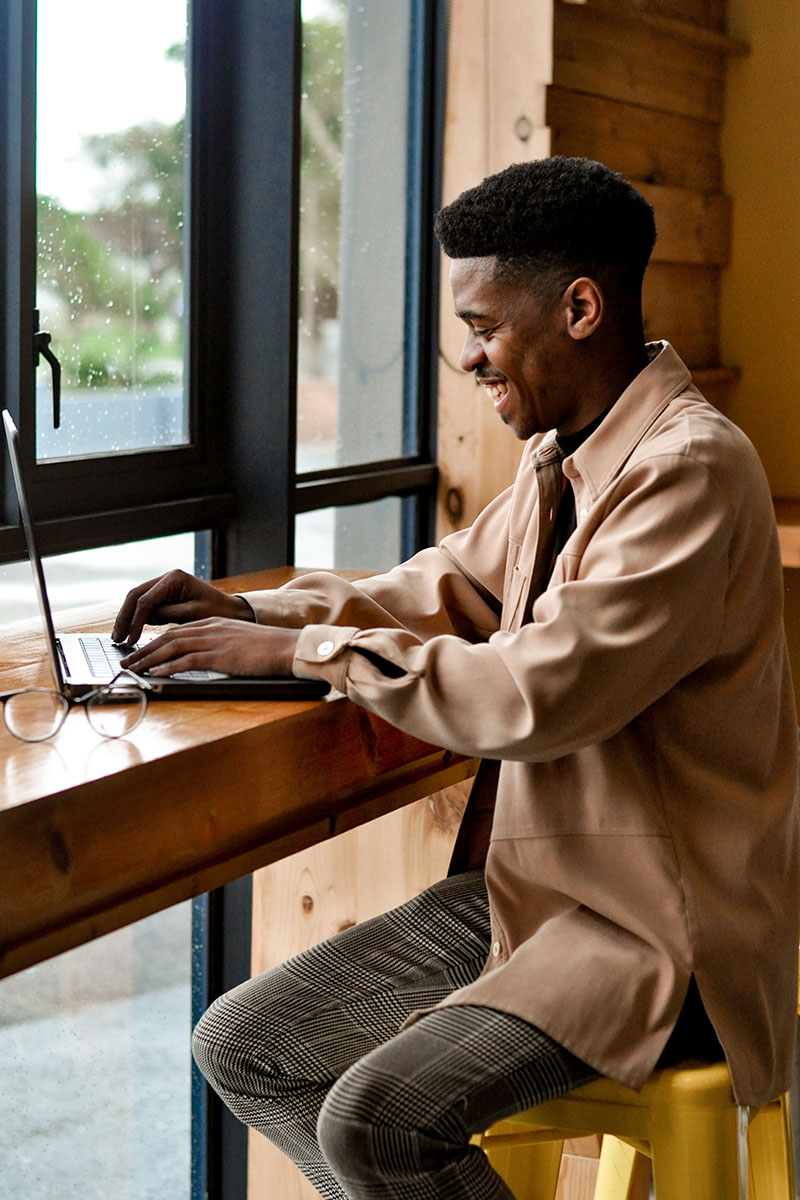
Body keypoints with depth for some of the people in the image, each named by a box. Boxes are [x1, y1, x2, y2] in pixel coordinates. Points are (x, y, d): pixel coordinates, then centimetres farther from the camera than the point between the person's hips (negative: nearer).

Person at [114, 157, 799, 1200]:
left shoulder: (692, 468, -21)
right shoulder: (561, 452, 9)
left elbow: (537, 693, -27)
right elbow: (455, 586, 22)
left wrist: (303, 649, -17)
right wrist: (252, 611, 7)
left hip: (654, 924, -9)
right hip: (526, 881, 9)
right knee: (244, 1047, 0)